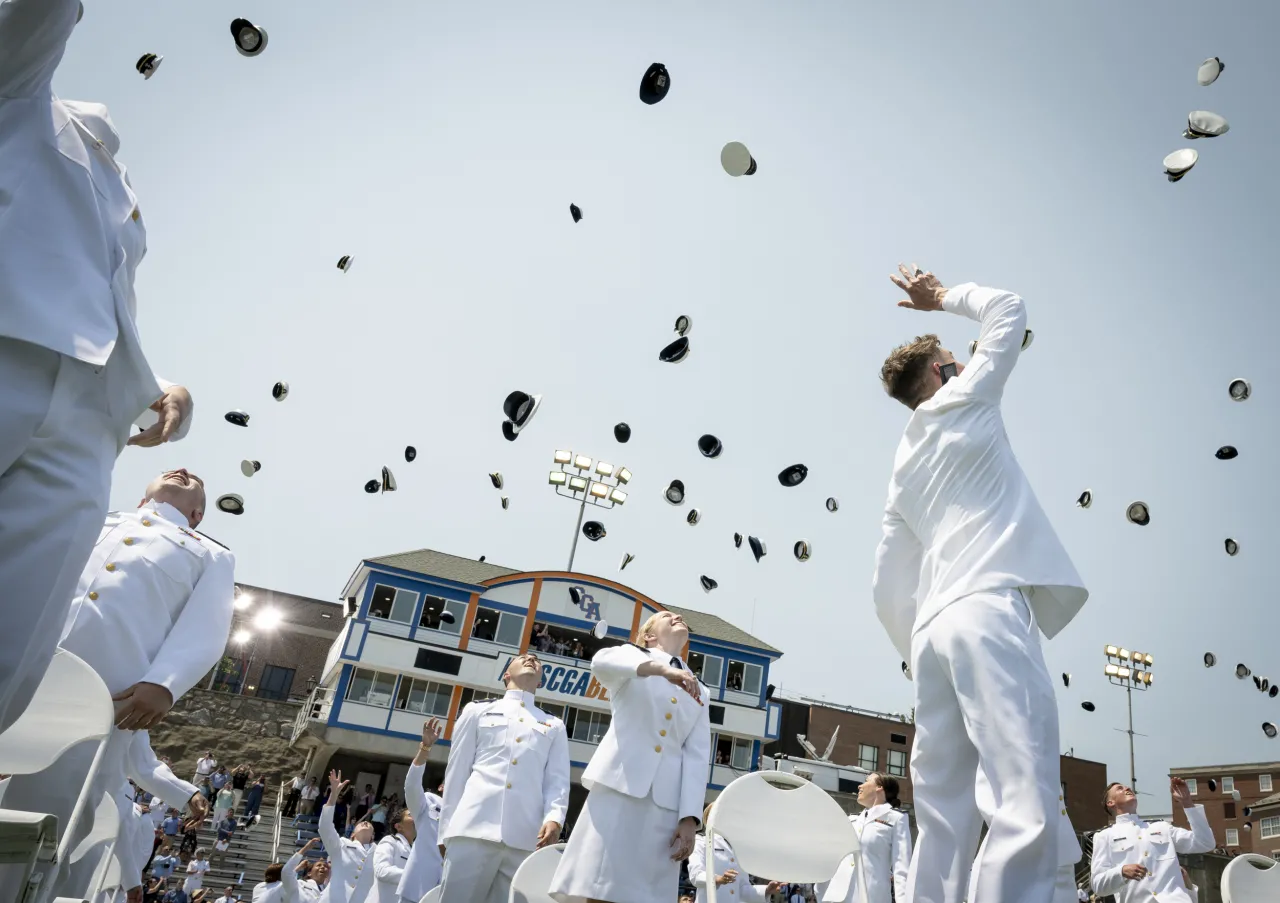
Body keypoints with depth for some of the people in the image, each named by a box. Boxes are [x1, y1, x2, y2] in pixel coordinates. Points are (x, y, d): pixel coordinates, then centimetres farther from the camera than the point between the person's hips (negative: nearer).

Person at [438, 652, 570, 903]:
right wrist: (446, 830, 8)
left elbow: (558, 780, 11)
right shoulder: (478, 710, 19)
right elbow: (457, 772, 14)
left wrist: (554, 819, -8)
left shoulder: (554, 726, 22)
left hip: (525, 839, 1)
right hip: (474, 828, -1)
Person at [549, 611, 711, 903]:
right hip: (620, 785, -3)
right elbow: (602, 661, -14)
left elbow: (698, 755, 10)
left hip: (666, 801, 3)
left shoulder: (699, 692, 22)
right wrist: (662, 668, -31)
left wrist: (690, 817, -5)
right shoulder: (633, 655, 12)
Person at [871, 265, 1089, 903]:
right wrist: (943, 296, 34)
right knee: (1030, 809, -14)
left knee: (942, 823, 5)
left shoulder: (904, 466, 26)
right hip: (988, 606, -7)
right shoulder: (963, 402, 11)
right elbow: (1008, 310, 21)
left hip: (933, 625, 8)